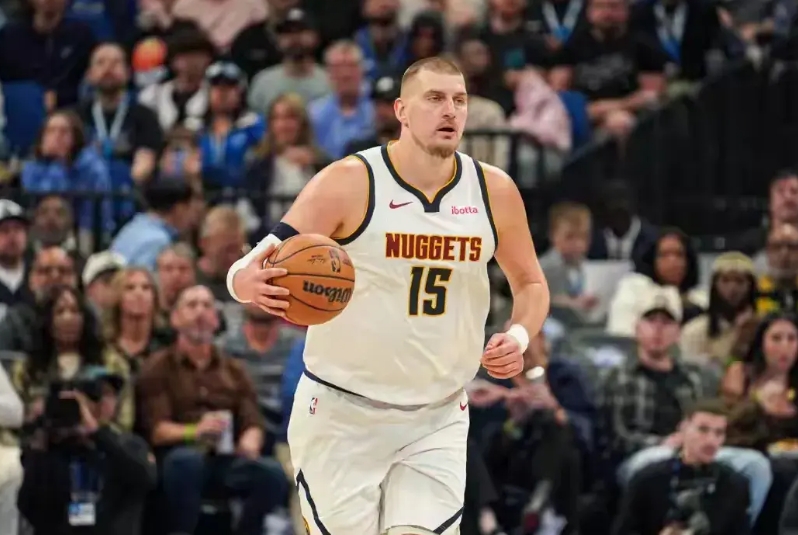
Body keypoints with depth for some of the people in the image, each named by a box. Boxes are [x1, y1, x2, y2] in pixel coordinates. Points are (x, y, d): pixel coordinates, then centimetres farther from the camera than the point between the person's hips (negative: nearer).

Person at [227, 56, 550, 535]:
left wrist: (519, 336, -6)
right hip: (342, 413, -2)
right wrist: (247, 283, -39)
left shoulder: (494, 191, -1)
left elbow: (530, 283, 15)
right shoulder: (348, 183, -13)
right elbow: (253, 269, -15)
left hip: (438, 419, 3)